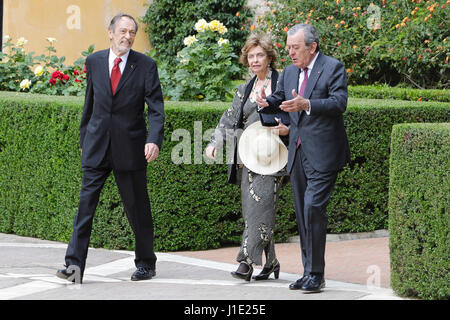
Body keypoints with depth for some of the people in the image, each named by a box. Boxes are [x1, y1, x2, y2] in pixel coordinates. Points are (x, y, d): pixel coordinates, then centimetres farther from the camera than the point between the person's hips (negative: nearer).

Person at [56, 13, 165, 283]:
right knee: (86, 203, -6)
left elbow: (156, 108, -7)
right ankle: (75, 264, -8)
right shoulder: (94, 62, 6)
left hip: (130, 148, -2)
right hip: (97, 147, 2)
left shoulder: (146, 65, -3)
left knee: (138, 208, 7)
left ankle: (146, 264, 21)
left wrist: (154, 140, -22)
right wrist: (84, 139, 17)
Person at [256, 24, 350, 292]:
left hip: (322, 153, -7)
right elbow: (279, 97, 24)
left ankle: (316, 274, -10)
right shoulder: (290, 72, 14)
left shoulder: (333, 68, -7)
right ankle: (309, 272, 16)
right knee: (302, 213, 9)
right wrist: (267, 103, 0)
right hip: (298, 153, 8)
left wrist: (307, 105, -31)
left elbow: (340, 103, -18)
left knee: (313, 207, -15)